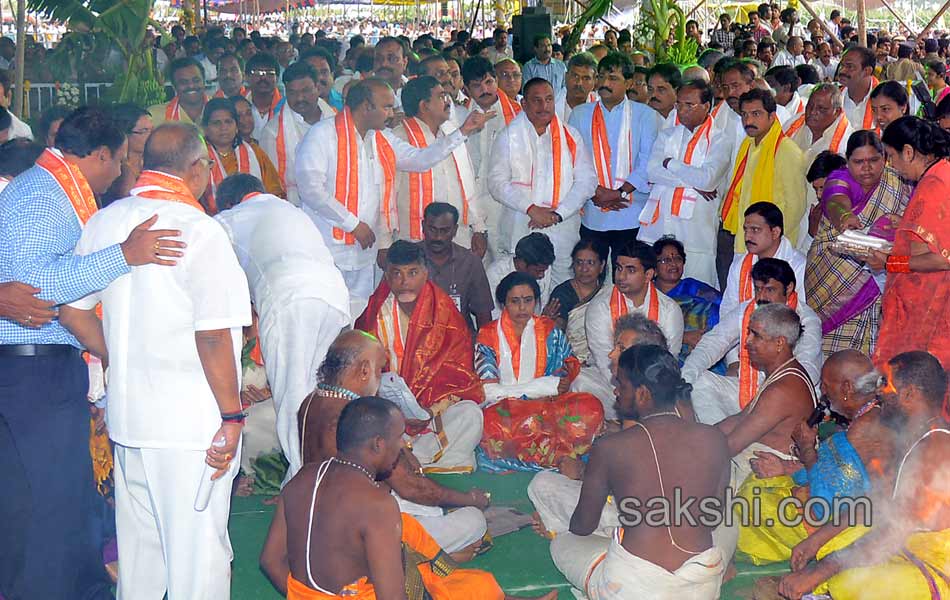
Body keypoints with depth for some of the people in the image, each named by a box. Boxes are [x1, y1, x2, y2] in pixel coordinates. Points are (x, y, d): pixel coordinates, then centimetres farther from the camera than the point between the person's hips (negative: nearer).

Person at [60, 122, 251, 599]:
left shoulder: (103, 223, 4)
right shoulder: (200, 232, -16)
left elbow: (72, 312, 8)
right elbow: (213, 338, -19)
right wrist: (232, 416, -11)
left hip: (127, 412, 7)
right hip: (191, 419, -7)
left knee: (137, 539, 21)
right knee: (197, 545, 5)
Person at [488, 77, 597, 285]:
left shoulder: (570, 136, 11)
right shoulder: (508, 137, 6)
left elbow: (587, 180, 4)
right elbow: (497, 183, -2)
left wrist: (558, 214, -8)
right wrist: (531, 209, -13)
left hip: (563, 231, 1)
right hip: (520, 231, -1)